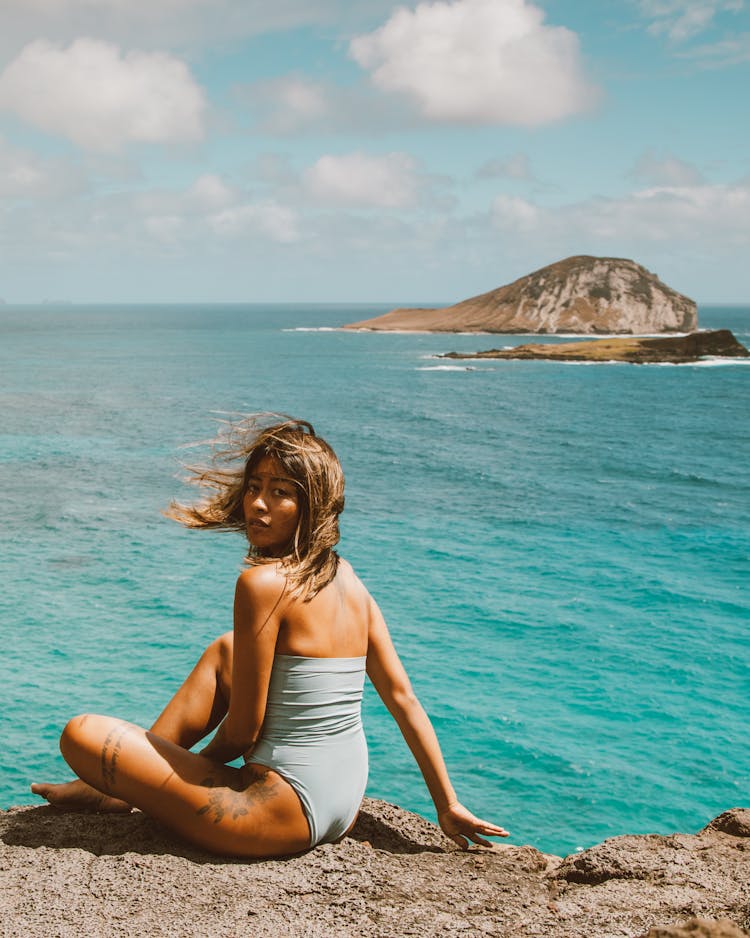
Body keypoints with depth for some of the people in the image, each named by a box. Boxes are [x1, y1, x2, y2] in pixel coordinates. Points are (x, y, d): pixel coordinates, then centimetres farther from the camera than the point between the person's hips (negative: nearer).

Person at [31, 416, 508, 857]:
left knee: (82, 734, -11)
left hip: (285, 818, -9)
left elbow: (243, 731, -14)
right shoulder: (348, 580, 6)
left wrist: (196, 764, 7)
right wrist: (448, 806, 12)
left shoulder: (263, 582, -17)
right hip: (344, 811, 9)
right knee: (223, 651, 27)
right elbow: (404, 700, 7)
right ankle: (126, 776, 32)